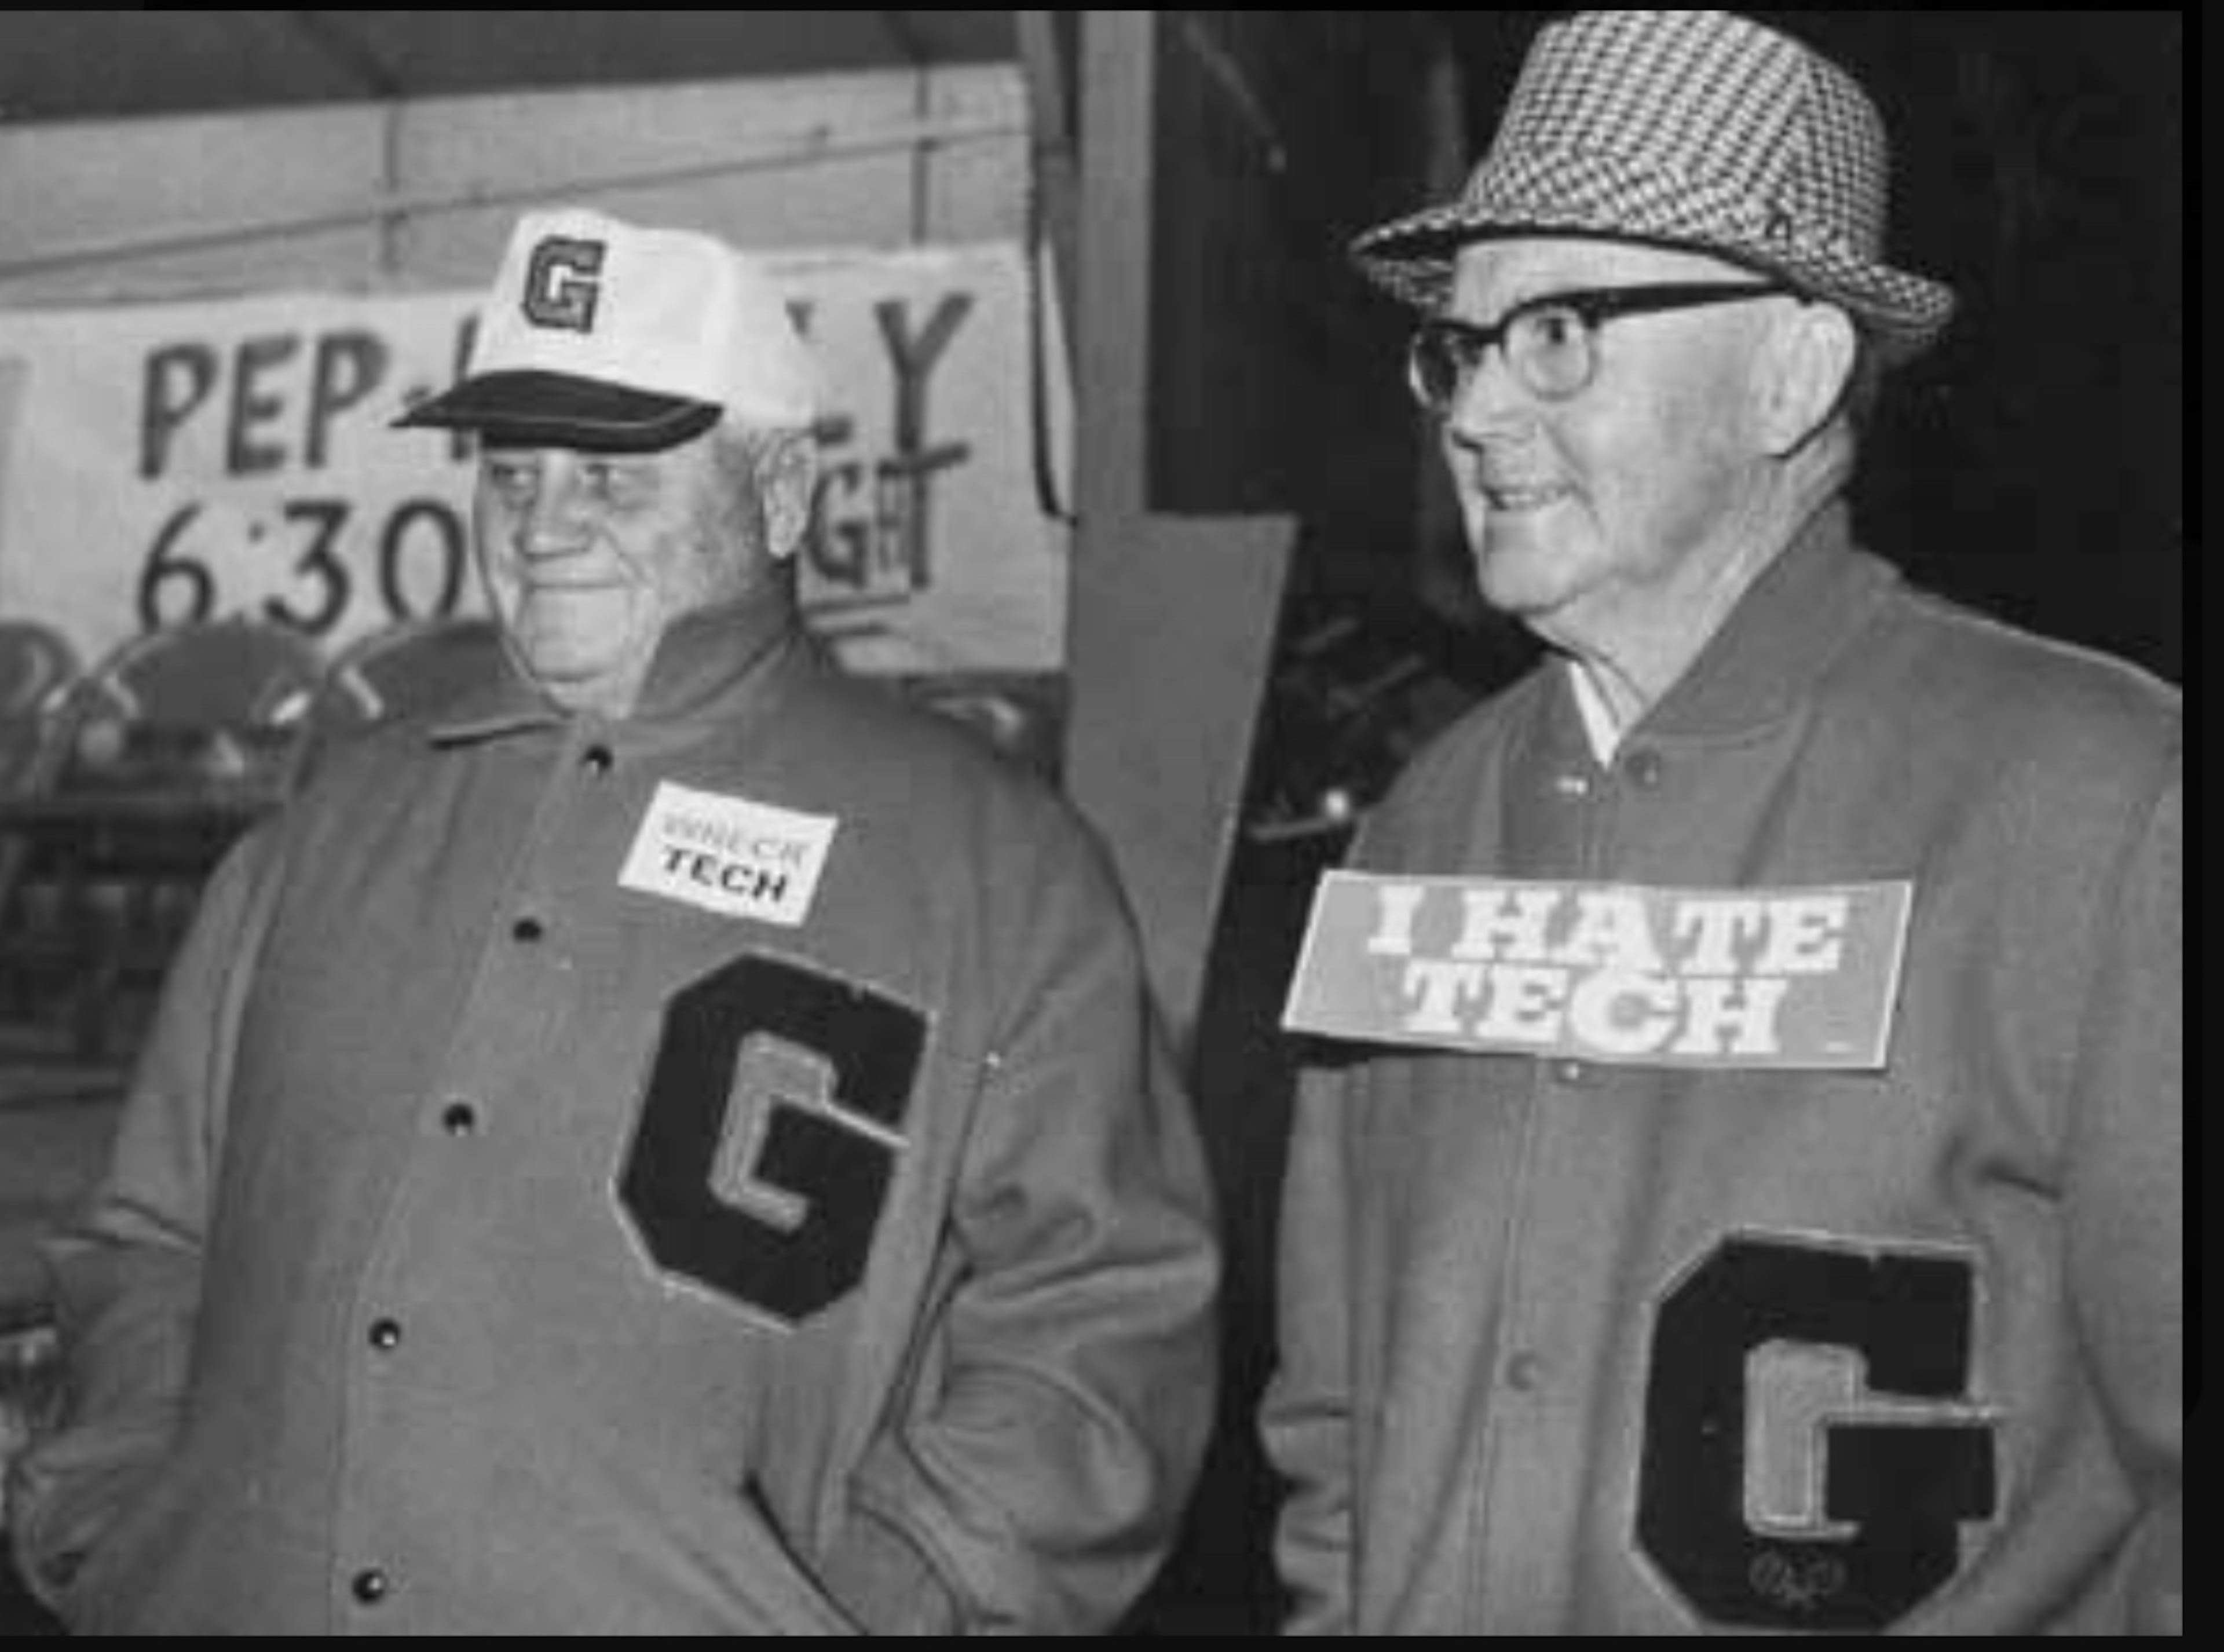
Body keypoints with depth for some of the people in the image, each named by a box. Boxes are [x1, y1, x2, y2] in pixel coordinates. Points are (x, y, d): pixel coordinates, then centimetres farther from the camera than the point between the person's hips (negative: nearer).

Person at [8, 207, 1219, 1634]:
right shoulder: (341, 828, 12)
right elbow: (153, 1247, 16)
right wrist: (118, 1522, 2)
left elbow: (1101, 1316, -6)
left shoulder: (993, 869, -1)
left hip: (690, 1610, -3)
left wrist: (875, 1601, -16)